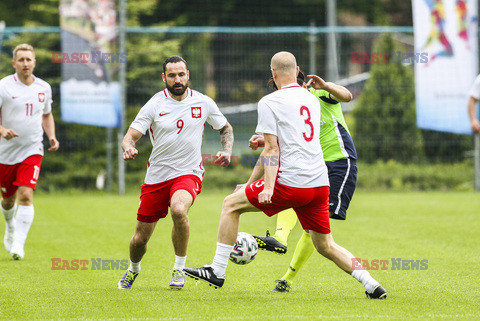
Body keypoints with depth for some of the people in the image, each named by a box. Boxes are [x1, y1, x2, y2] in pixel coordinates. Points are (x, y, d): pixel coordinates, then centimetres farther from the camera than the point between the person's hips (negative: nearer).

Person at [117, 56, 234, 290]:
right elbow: (130, 136, -8)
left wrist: (227, 151, -1)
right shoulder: (154, 105, -5)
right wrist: (128, 148, -32)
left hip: (189, 173, -1)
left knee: (179, 210, -35)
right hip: (156, 176, 1)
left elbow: (225, 128, 17)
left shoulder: (204, 103, 0)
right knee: (140, 239, 3)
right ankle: (134, 269, 40)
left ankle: (179, 268, -14)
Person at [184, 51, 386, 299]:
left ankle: (217, 271, 8)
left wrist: (268, 187, -17)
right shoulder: (312, 100, 19)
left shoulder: (269, 102, -1)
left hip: (290, 184, -6)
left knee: (231, 204, 10)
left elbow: (272, 149, -10)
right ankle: (371, 285, 2)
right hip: (320, 185, 6)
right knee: (326, 246, 16)